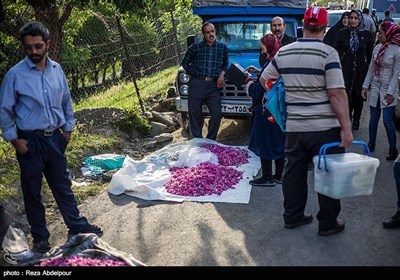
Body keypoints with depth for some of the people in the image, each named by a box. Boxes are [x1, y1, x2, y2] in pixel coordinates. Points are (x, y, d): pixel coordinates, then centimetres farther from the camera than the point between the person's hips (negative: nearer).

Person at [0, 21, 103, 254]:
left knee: (63, 185, 15)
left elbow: (66, 101, 12)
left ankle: (77, 226, 29)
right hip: (30, 140, -3)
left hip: (55, 138, 3)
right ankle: (40, 237, 25)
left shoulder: (56, 69, 0)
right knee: (32, 190, 9)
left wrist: (68, 129, 11)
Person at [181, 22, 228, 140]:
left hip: (213, 86, 2)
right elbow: (185, 63, 13)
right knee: (195, 113, 2)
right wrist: (194, 74, 4)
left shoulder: (222, 47, 10)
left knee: (217, 114, -5)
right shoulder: (195, 47, 3)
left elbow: (225, 63, 22)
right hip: (197, 84, -1)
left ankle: (210, 140, 12)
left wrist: (222, 74, 4)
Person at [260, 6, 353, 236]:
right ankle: (328, 224, 20)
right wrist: (346, 127, -13)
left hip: (294, 128, 5)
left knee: (294, 172, 16)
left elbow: (265, 79, 16)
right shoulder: (328, 53, -13)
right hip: (325, 128, -4)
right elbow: (337, 94, -17)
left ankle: (293, 217, 28)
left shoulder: (283, 53, 3)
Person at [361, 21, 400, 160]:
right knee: (373, 118, 12)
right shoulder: (377, 48, 5)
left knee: (387, 121, -4)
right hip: (375, 88, 5)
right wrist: (365, 86, 7)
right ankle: (371, 144, 26)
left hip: (388, 90, -5)